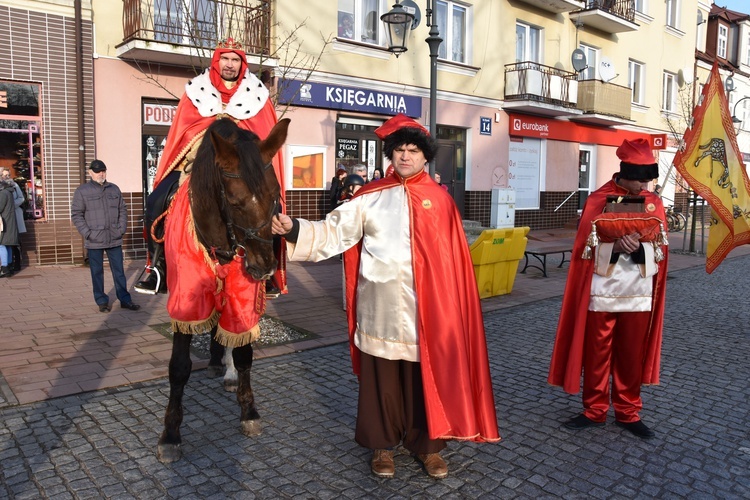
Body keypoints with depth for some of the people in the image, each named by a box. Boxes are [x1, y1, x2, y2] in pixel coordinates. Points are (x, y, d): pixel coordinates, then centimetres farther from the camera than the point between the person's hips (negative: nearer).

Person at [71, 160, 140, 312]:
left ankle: (125, 300, 14)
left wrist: (122, 228, 3)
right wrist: (87, 233, -11)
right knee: (97, 272, 6)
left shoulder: (114, 189, 11)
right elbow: (76, 215, -2)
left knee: (119, 271, 7)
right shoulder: (82, 191, 0)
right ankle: (102, 301, 15)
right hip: (94, 241, -3)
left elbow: (122, 210, 15)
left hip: (114, 239, 3)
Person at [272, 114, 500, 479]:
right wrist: (294, 229, -18)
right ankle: (382, 444, 28)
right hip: (381, 307, 0)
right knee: (380, 377, 10)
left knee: (426, 376, 9)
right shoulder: (371, 196, 3)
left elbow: (453, 258, 2)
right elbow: (334, 232, -3)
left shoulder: (440, 200, 4)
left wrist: (452, 306, -2)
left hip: (425, 307, 0)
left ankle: (427, 444, 28)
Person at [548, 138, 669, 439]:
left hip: (639, 293, 3)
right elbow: (587, 246, -7)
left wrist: (639, 247, -19)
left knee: (632, 356, 12)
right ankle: (595, 411, 22)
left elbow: (660, 248, 3)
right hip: (602, 291, -2)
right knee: (597, 354, 7)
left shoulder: (654, 203, 5)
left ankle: (628, 413, 27)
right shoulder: (598, 200, -5)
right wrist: (616, 246, -24)